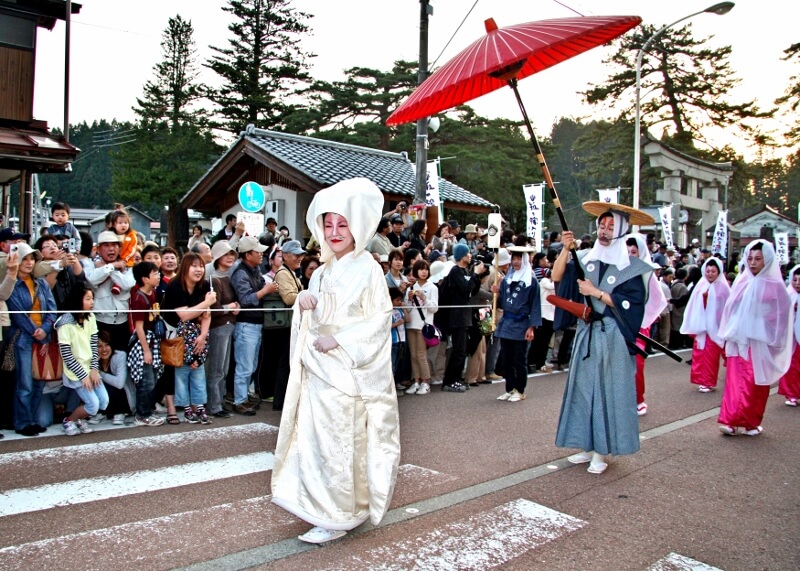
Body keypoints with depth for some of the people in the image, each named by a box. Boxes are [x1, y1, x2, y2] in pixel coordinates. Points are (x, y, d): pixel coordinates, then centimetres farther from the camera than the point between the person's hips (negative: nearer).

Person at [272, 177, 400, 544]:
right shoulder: (324, 270, 13)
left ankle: (338, 516, 11)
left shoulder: (367, 268, -9)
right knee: (316, 437, 10)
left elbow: (380, 319, -13)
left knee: (339, 441, -2)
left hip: (346, 370, -7)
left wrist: (339, 340, -19)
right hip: (318, 368, 7)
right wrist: (303, 302, -4)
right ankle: (322, 503, 25)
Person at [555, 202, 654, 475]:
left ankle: (601, 452, 9)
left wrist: (596, 292, -14)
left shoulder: (631, 267, -3)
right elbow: (557, 277, -5)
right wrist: (565, 250, -17)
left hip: (612, 337, -4)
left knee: (608, 390, 0)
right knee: (584, 387, 8)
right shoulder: (586, 258, 6)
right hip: (586, 333, 4)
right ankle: (588, 445, 20)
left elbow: (631, 304, -11)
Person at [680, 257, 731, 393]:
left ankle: (709, 382, 12)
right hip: (701, 326, 4)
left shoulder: (722, 288, -6)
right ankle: (701, 380, 17)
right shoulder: (700, 285, 5)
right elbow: (693, 306, 7)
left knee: (710, 355, 1)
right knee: (699, 354, 5)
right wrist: (692, 326, 6)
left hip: (715, 327, -4)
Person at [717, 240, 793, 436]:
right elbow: (730, 309, 11)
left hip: (760, 344, -2)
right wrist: (728, 335, 8)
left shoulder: (774, 286, -4)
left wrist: (773, 342, -3)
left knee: (757, 384, 5)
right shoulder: (741, 282, 5)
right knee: (736, 383, 0)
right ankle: (732, 420, 2)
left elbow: (782, 315, -2)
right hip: (738, 342, 2)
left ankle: (751, 423, 14)